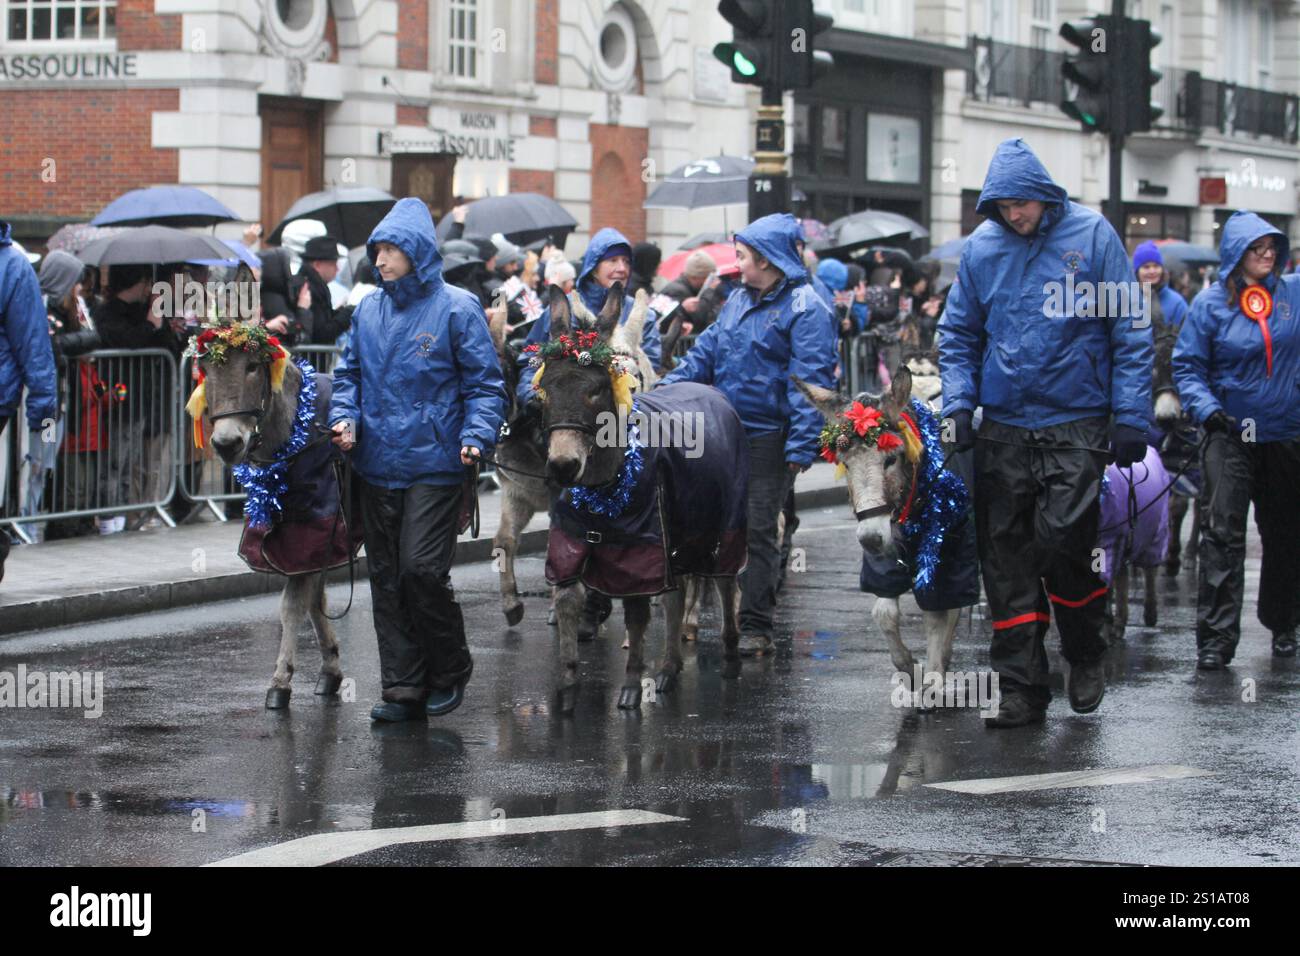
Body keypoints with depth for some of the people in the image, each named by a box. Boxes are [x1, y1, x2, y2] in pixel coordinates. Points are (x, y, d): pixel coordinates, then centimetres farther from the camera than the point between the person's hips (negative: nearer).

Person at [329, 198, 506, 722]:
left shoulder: (456, 309, -5)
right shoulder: (368, 310, 10)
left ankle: (450, 672, 9)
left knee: (421, 571, -12)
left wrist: (475, 436, -19)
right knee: (386, 580, 7)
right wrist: (345, 418, -1)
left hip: (434, 466, -6)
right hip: (377, 464, 6)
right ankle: (404, 689, 13)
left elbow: (485, 384, -4)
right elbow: (350, 372, 18)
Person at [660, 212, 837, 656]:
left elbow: (811, 381, -16)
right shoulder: (738, 301, 14)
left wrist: (801, 446, -21)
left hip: (768, 440, -7)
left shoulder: (804, 308, -11)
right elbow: (705, 354, 19)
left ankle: (756, 628, 2)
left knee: (757, 533, -4)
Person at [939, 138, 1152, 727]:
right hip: (1003, 428, 4)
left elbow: (1130, 332, -1)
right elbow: (958, 335, 14)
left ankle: (1086, 656, 12)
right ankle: (1020, 684, 9)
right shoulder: (982, 247, 5)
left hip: (1075, 423, -3)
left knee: (1061, 542, -14)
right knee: (1006, 557, 2)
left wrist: (1131, 416, -6)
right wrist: (957, 405, 0)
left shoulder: (1091, 236, -3)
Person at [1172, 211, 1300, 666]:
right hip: (1230, 435, -3)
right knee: (1221, 534, -12)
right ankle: (1216, 637, -12)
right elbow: (1187, 366, -3)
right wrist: (1207, 409, -17)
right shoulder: (1211, 303, -4)